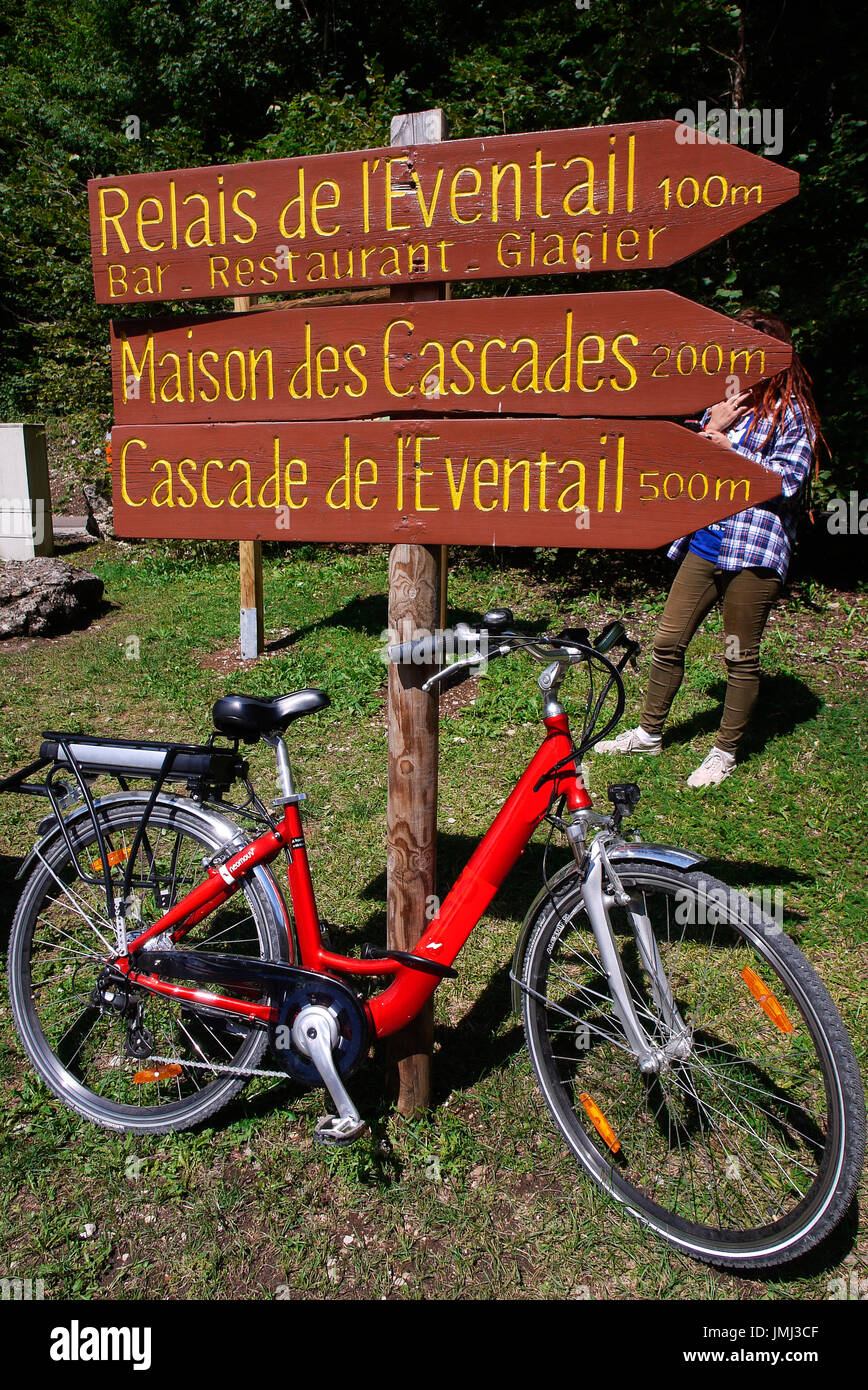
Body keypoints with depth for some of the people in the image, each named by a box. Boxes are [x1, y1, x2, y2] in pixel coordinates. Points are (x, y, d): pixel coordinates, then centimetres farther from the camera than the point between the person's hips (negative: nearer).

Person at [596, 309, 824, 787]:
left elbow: (787, 479, -12)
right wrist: (711, 430, -3)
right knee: (667, 643, 8)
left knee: (740, 657, 3)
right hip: (703, 545, 6)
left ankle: (725, 751, 18)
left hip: (753, 552, -5)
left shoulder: (792, 414, -1)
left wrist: (729, 448, -10)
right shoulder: (723, 407, 15)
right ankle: (649, 732, 25)